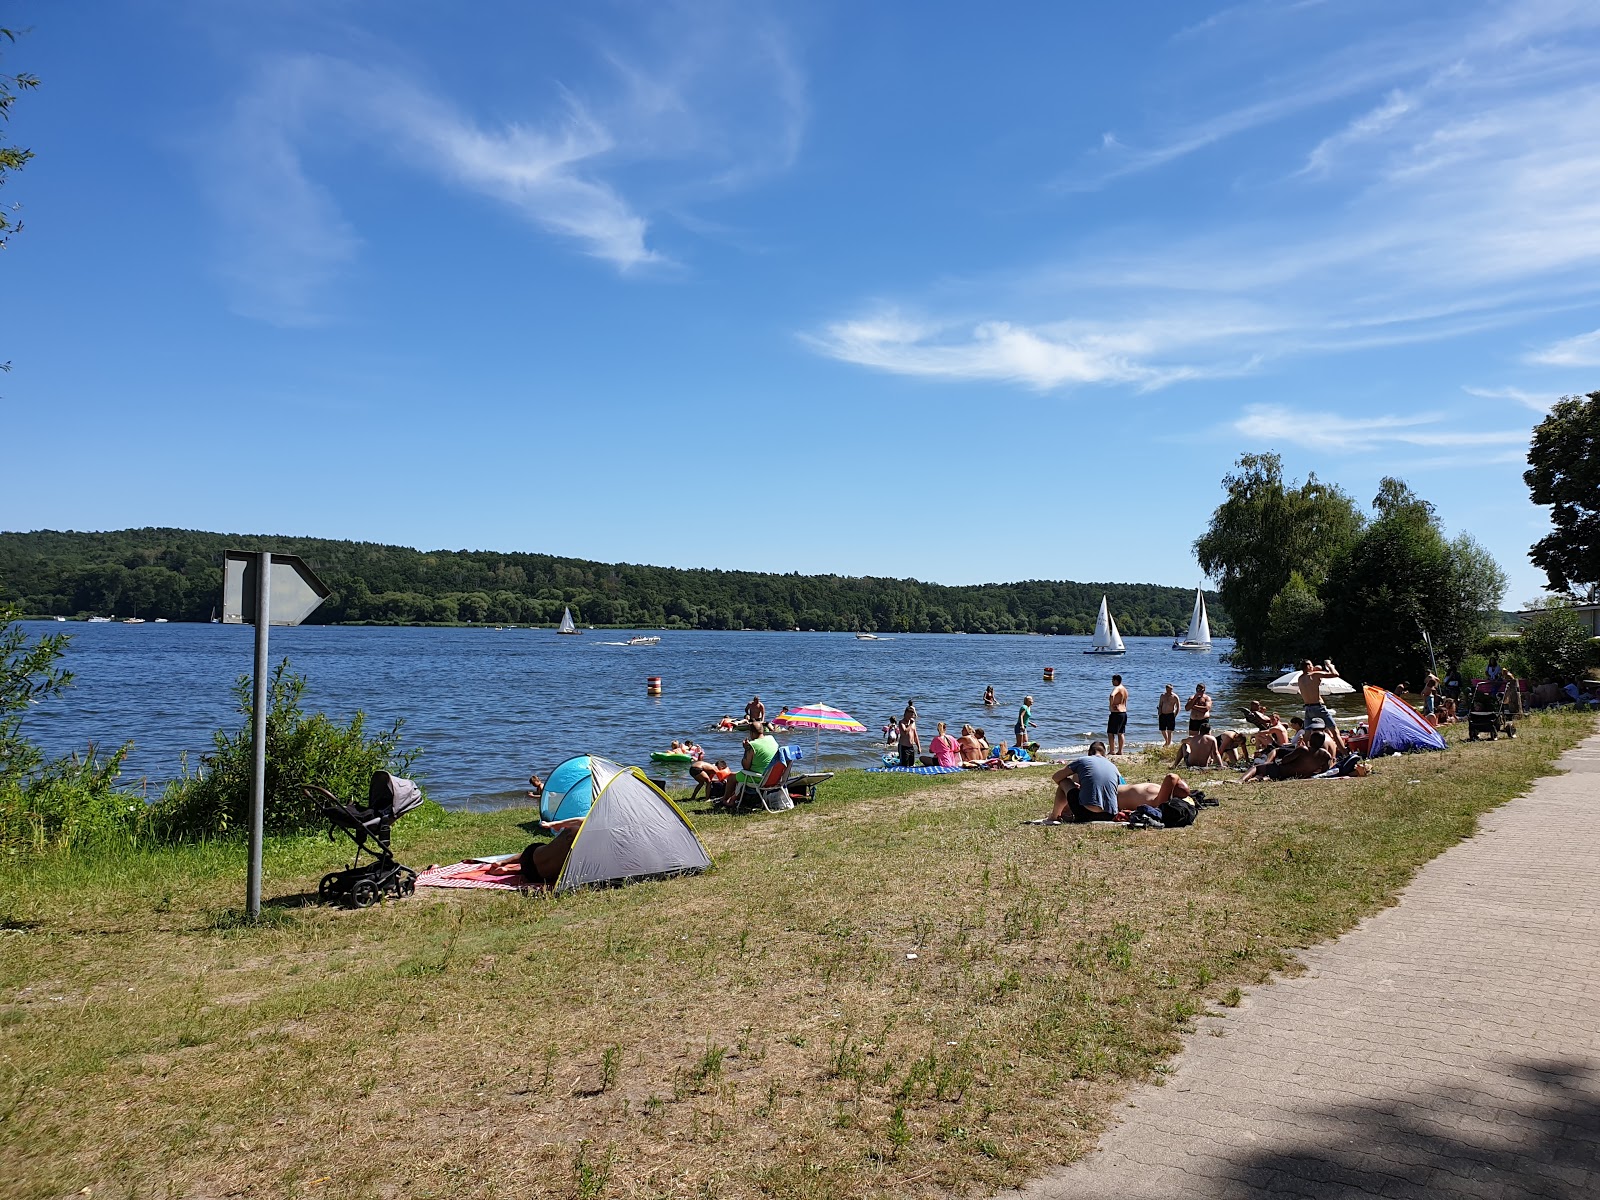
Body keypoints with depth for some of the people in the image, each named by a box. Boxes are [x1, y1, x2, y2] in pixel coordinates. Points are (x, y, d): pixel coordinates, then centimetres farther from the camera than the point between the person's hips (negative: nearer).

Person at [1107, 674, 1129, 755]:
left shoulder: (1117, 688, -15)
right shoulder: (1125, 690, 15)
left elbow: (1112, 695, -35)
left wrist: (1111, 705, -24)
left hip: (1116, 713, -9)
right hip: (1124, 712, 9)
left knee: (1110, 733, -3)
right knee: (1121, 733, 12)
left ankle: (1112, 751, -5)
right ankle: (1120, 751, 14)